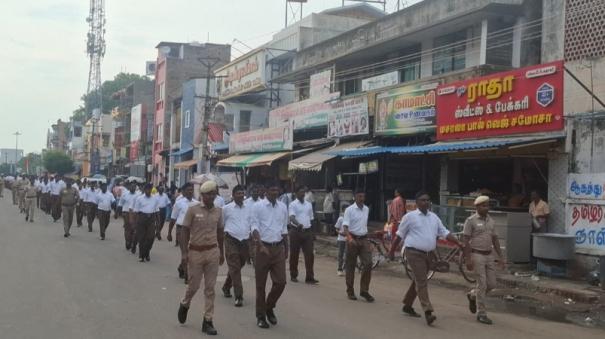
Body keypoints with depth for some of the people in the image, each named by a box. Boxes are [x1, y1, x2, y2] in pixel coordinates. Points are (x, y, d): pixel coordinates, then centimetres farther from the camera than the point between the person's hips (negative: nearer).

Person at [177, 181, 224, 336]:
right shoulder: (193, 210, -7)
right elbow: (185, 231, -3)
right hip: (195, 252, -3)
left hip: (212, 252, 3)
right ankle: (184, 305, 39)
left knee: (210, 288, 5)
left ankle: (208, 321, 12)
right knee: (194, 285, 7)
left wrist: (221, 252, 16)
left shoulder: (218, 211, 5)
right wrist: (185, 252, -8)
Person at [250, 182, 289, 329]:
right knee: (260, 284, 5)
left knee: (280, 281, -1)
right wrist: (261, 245, -25)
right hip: (263, 247, -4)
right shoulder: (258, 206, -5)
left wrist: (286, 249, 17)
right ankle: (261, 316, 17)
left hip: (278, 247, 4)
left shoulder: (282, 207, 9)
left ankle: (269, 308, 24)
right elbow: (254, 227, -12)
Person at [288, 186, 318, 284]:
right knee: (294, 254, 5)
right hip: (296, 231, -4)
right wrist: (298, 224, -38)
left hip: (307, 231, 4)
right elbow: (292, 217, -19)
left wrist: (312, 232, 15)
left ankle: (309, 277, 0)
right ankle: (293, 276, 17)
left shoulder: (309, 204, 13)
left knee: (309, 254, -2)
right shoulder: (293, 204, -4)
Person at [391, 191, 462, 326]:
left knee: (418, 281, 15)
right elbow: (400, 235, 3)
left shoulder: (434, 217, 11)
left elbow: (445, 233, 8)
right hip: (414, 253, -6)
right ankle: (428, 312, -18)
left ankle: (407, 306, 30)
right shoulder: (410, 216, -4)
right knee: (422, 282, -13)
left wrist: (459, 244, -2)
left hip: (429, 254, 6)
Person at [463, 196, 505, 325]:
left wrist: (500, 257, 9)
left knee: (491, 284, 5)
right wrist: (468, 259, -16)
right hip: (477, 255, -6)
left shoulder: (491, 221, 11)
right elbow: (466, 241, -10)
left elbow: (495, 240, 15)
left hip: (489, 255, 6)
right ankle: (481, 314, 4)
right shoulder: (471, 221, -8)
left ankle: (472, 295, 32)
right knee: (482, 284, -7)